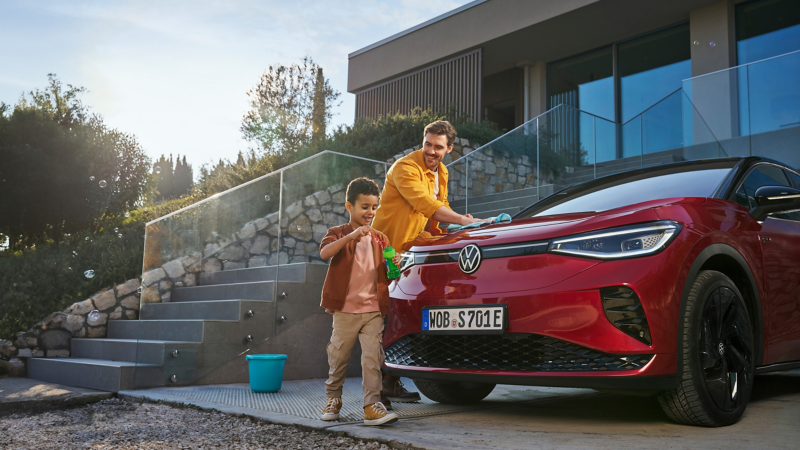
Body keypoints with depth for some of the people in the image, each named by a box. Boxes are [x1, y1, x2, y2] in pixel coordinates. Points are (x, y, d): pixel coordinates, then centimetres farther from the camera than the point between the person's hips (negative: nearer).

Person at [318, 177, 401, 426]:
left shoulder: (380, 239, 13)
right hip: (345, 309, -2)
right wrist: (351, 235, -30)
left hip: (373, 310, 2)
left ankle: (372, 405, -1)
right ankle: (333, 399, 28)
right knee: (338, 357, 10)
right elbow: (324, 253, -21)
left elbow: (385, 274, 17)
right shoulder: (339, 233, 1)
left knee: (372, 358, -4)